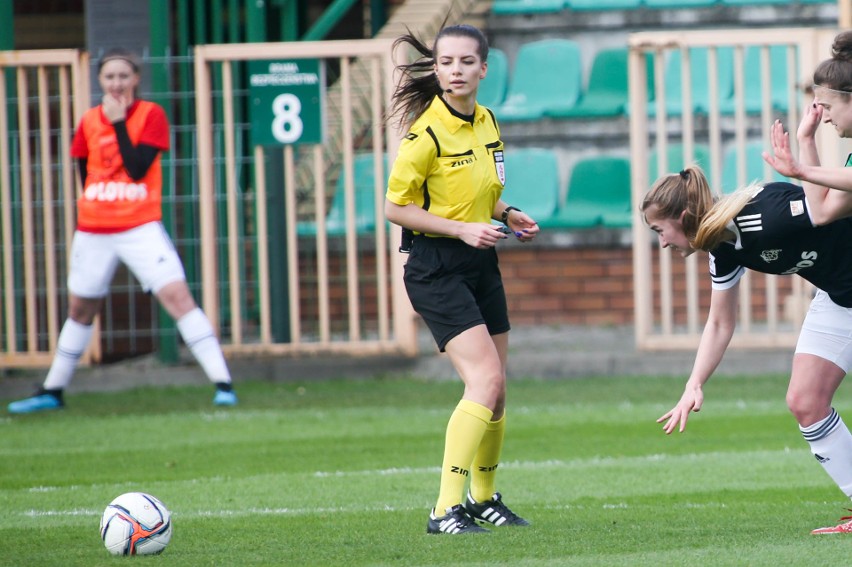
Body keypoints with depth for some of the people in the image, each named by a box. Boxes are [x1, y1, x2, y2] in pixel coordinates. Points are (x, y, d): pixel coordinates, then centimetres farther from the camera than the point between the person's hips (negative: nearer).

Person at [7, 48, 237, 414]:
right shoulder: (89, 122, 7)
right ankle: (52, 392, 29)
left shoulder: (151, 115, -5)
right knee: (80, 308, 16)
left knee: (177, 295, -17)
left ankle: (222, 383, -19)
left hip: (141, 228, -4)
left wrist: (119, 123, -15)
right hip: (93, 231, 4)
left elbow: (137, 169, -16)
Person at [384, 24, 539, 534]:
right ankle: (446, 510, -21)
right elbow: (396, 207, -14)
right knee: (485, 381, -20)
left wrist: (507, 215, 4)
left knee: (495, 391, 13)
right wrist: (462, 229, -20)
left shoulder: (487, 123, 8)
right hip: (436, 268, -8)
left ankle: (484, 499, 32)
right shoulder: (426, 133, -17)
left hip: (481, 263, 8)